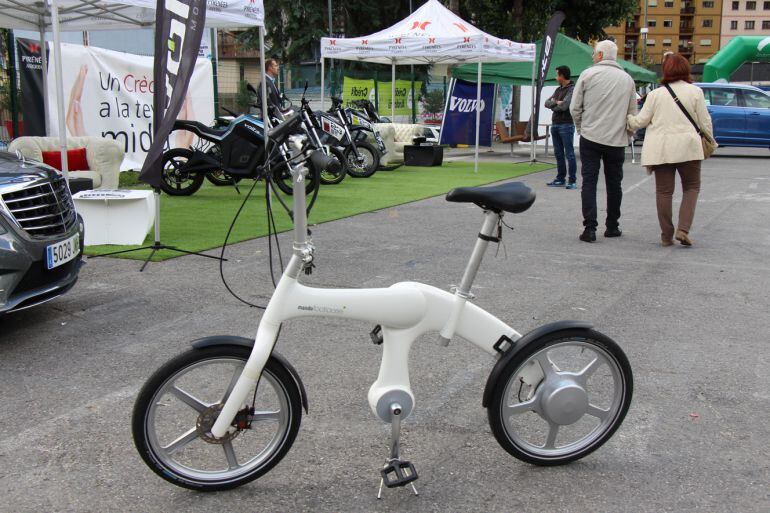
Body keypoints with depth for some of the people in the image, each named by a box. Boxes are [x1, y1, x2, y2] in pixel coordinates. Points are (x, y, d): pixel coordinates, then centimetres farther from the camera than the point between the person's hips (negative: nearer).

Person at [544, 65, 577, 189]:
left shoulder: (572, 89, -9)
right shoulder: (558, 89, 17)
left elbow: (564, 106, -20)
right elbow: (546, 103, 8)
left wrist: (553, 106, -3)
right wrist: (556, 102, -11)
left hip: (566, 125, -8)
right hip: (555, 124, 8)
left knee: (569, 154, -5)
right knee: (559, 154, 11)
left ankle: (572, 181, -3)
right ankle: (560, 179, 18)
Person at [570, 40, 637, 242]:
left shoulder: (588, 74, -2)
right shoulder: (627, 79, 7)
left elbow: (575, 107, -2)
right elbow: (632, 113, 9)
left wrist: (581, 128, 13)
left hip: (590, 137, -2)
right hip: (617, 140, 2)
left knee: (589, 182, 0)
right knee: (614, 184, 12)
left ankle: (590, 228, -8)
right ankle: (612, 226, 20)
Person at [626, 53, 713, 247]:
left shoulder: (656, 94, 3)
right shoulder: (695, 91, 0)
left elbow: (641, 121, 5)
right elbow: (704, 121, 3)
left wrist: (627, 120, 25)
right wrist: (710, 141, 18)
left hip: (660, 149, 1)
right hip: (687, 147, -1)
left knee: (664, 191, 6)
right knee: (691, 187, 11)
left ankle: (667, 235, 9)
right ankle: (683, 229, -4)